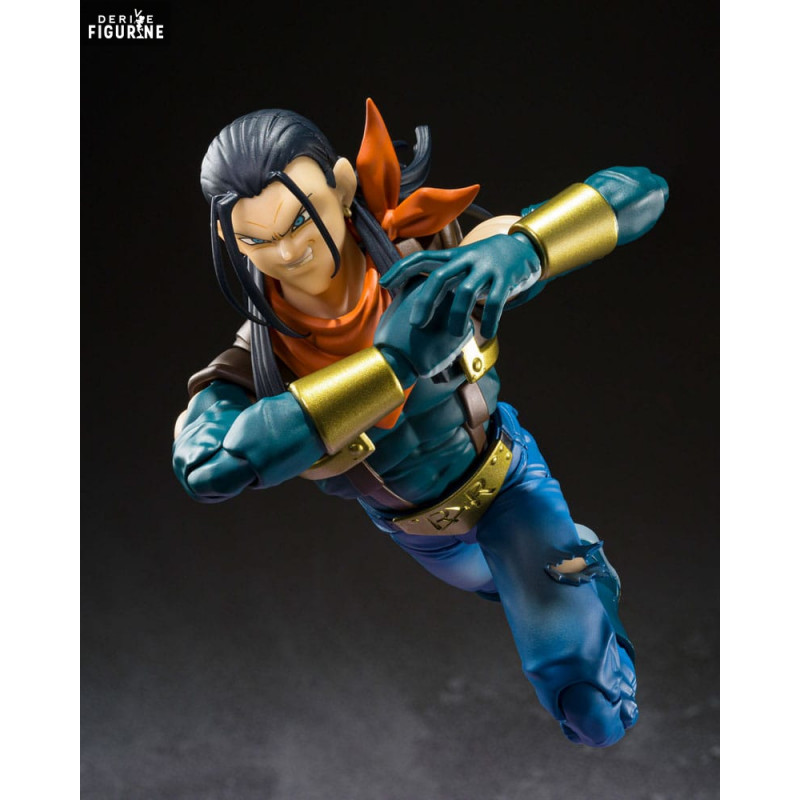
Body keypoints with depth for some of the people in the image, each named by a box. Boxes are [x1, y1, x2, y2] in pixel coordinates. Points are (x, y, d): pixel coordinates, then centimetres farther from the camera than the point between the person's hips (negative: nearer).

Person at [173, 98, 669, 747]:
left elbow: (640, 192, -35)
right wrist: (397, 359, -62)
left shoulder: (441, 267, -34)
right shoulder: (255, 358, -33)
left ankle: (587, 571, 17)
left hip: (502, 474, -2)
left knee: (596, 714, -11)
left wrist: (514, 251, -55)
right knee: (518, 590, 34)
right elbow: (207, 464, -58)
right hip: (415, 526, 2)